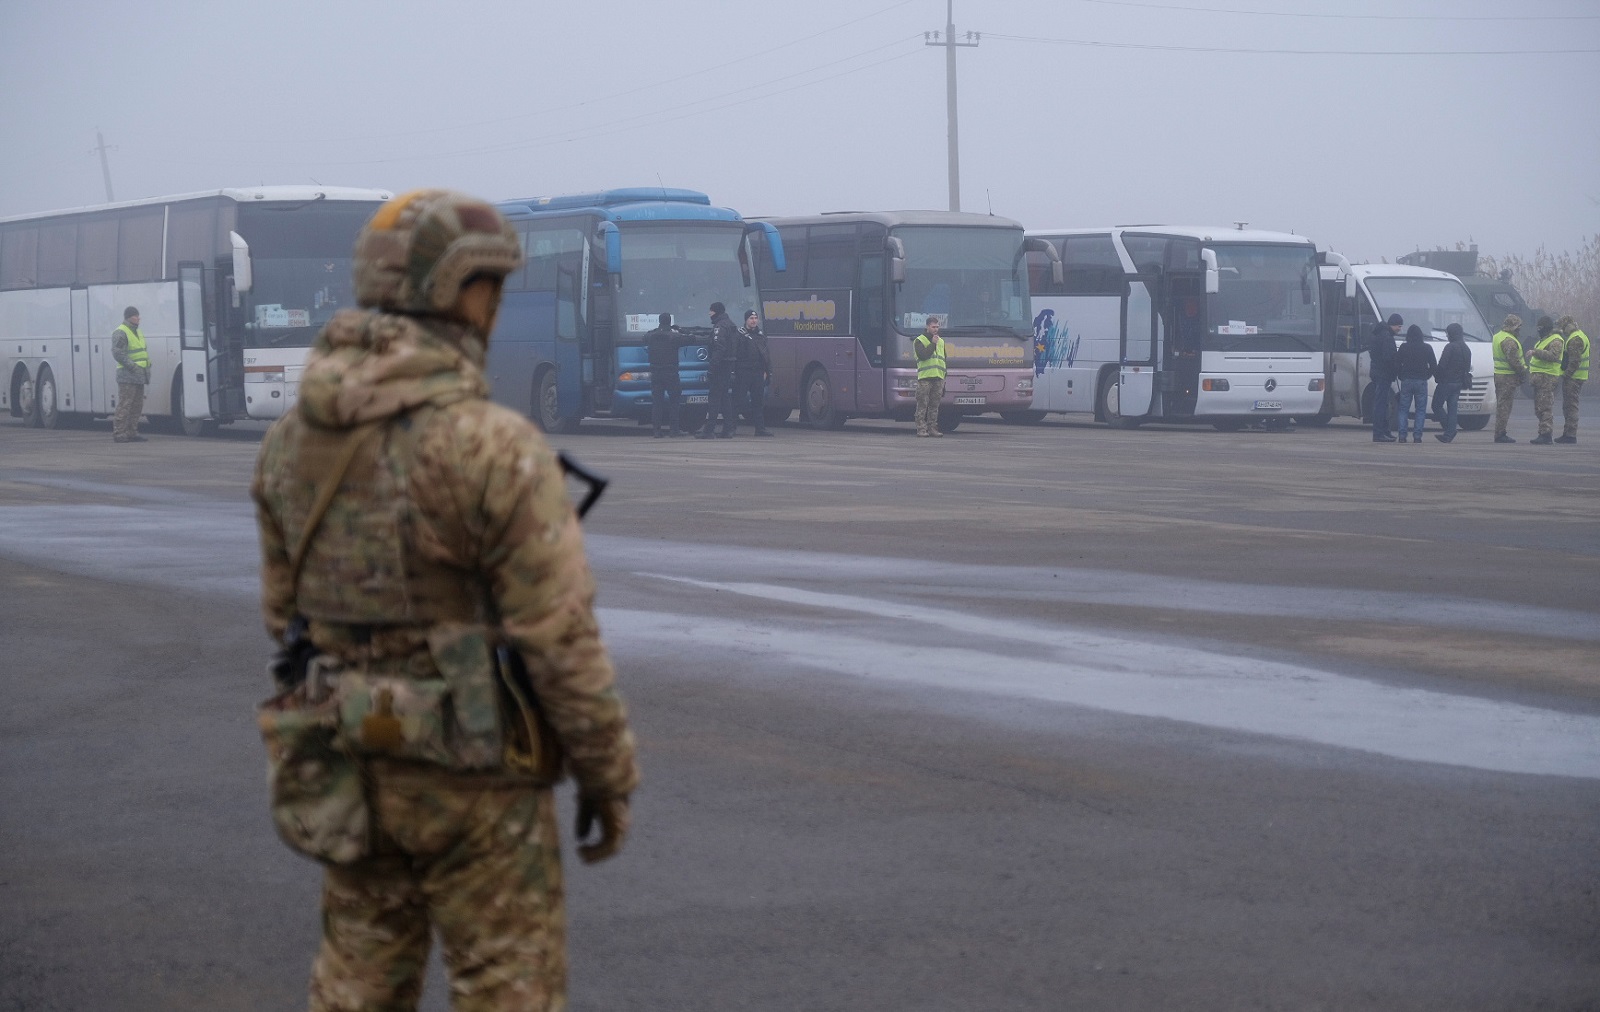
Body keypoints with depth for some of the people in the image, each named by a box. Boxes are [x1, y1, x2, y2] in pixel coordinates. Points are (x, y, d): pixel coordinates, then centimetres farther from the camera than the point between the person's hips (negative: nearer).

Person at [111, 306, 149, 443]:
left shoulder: (139, 333, 20)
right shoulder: (120, 333, -9)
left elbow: (145, 352, 30)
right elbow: (117, 352, -18)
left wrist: (148, 364, 14)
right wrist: (132, 366, -21)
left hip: (139, 376, 9)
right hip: (127, 376, -9)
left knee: (137, 406, 11)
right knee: (125, 405, -11)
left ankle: (131, 433, 16)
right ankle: (118, 434, -10)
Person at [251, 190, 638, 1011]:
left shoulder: (294, 440, 1)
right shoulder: (493, 446, -20)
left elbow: (288, 613, 10)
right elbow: (561, 638, -18)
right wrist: (609, 778, -6)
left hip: (354, 762, 6)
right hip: (473, 773, -6)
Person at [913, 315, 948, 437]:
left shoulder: (941, 342, 21)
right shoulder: (920, 341, 2)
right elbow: (923, 356, -15)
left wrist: (944, 377, 17)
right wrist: (933, 344, -12)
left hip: (938, 378, 6)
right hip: (924, 378, -6)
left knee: (934, 405, 6)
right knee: (922, 405, -6)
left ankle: (932, 428, 10)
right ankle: (921, 429, -5)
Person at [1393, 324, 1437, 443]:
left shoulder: (1403, 348, -2)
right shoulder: (1427, 348, -1)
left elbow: (1396, 365, -2)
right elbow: (1434, 366, 1)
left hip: (1406, 381, 0)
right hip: (1421, 382, 0)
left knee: (1403, 409, 7)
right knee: (1420, 410, 5)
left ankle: (1402, 435, -2)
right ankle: (1417, 436, -3)